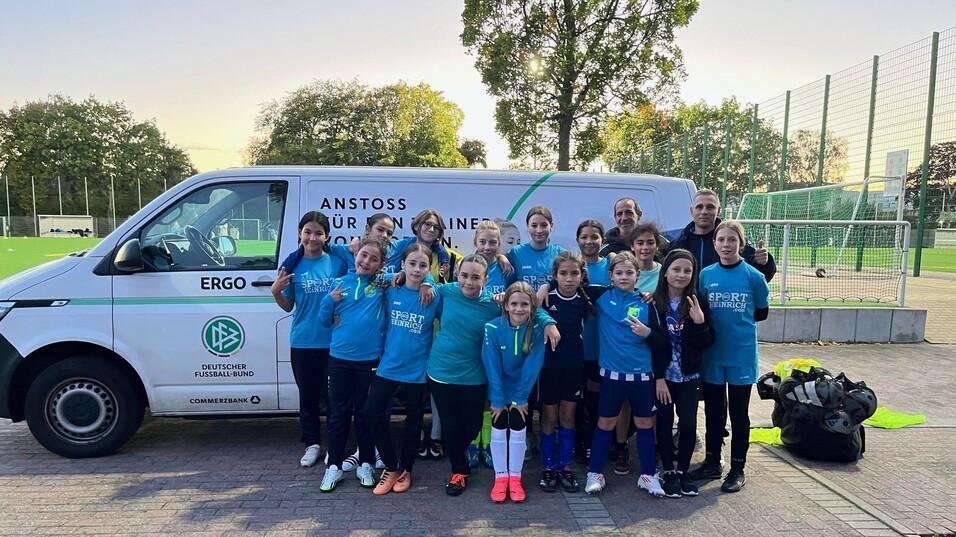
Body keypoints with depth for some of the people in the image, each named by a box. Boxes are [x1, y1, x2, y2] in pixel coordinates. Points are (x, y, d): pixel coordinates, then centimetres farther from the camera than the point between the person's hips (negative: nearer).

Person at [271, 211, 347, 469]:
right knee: (307, 396, 13)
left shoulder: (337, 262, -2)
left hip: (333, 341, -2)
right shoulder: (292, 265, 1)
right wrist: (276, 292, -11)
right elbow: (288, 306, 7)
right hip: (302, 342, 2)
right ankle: (312, 444, 28)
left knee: (332, 394, 4)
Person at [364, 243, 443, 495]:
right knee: (373, 413, -3)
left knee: (413, 420, 11)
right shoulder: (390, 292, -2)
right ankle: (391, 467, 17)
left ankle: (406, 469, 32)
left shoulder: (435, 297, -9)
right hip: (388, 366, 2)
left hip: (417, 370, -2)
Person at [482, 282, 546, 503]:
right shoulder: (492, 328, -20)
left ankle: (515, 478, 17)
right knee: (498, 429, 2)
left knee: (518, 429, 3)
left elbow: (533, 365, -16)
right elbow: (492, 366, -17)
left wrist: (521, 397, -15)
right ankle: (500, 477, 17)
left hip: (522, 391, 0)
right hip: (499, 390, 0)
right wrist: (497, 399, -15)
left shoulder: (537, 330, -18)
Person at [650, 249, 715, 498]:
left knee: (688, 424, 2)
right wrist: (658, 377, -11)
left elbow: (706, 343, -3)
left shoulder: (698, 302, -2)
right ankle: (668, 472, 22)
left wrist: (699, 323, -21)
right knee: (664, 423, 7)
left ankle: (683, 471, 21)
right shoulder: (654, 302, -7)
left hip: (689, 375, 1)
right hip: (663, 374, -1)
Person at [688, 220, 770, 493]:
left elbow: (762, 312, 5)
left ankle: (738, 469, 22)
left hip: (741, 355, -2)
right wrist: (719, 320, -9)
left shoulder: (753, 276, -6)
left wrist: (738, 320, -3)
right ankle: (712, 463, 28)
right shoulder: (706, 274, -1)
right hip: (711, 354, 2)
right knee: (713, 412, 13)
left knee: (739, 414, 9)